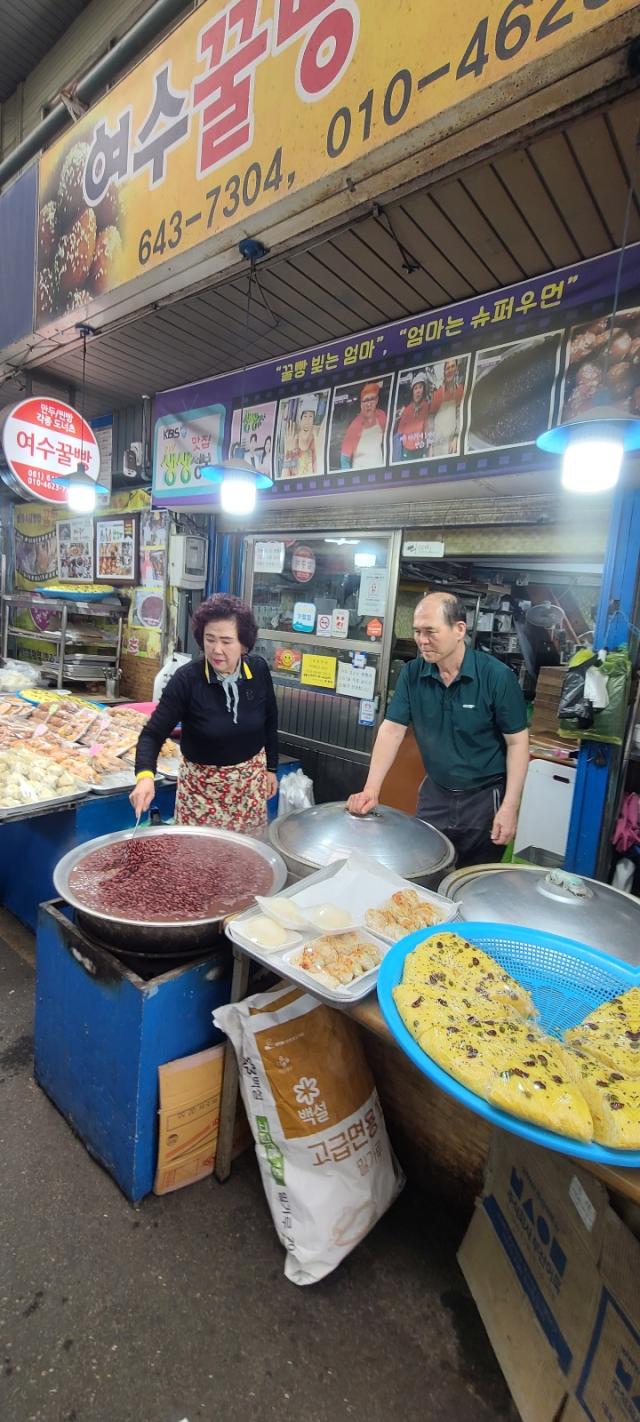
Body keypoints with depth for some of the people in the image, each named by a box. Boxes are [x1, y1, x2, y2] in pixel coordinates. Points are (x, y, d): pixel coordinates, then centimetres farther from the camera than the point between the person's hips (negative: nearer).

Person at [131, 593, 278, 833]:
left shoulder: (258, 670, -10)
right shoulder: (187, 679, -20)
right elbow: (153, 733, -19)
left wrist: (271, 767, 10)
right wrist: (145, 776, -35)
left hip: (251, 780, 3)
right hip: (202, 785, -3)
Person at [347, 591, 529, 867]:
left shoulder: (496, 676, -17)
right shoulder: (412, 673, -7)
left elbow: (517, 742, -12)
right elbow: (392, 730, -8)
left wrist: (509, 808, -15)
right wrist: (371, 789, -18)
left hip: (485, 798, -3)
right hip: (434, 794, 3)